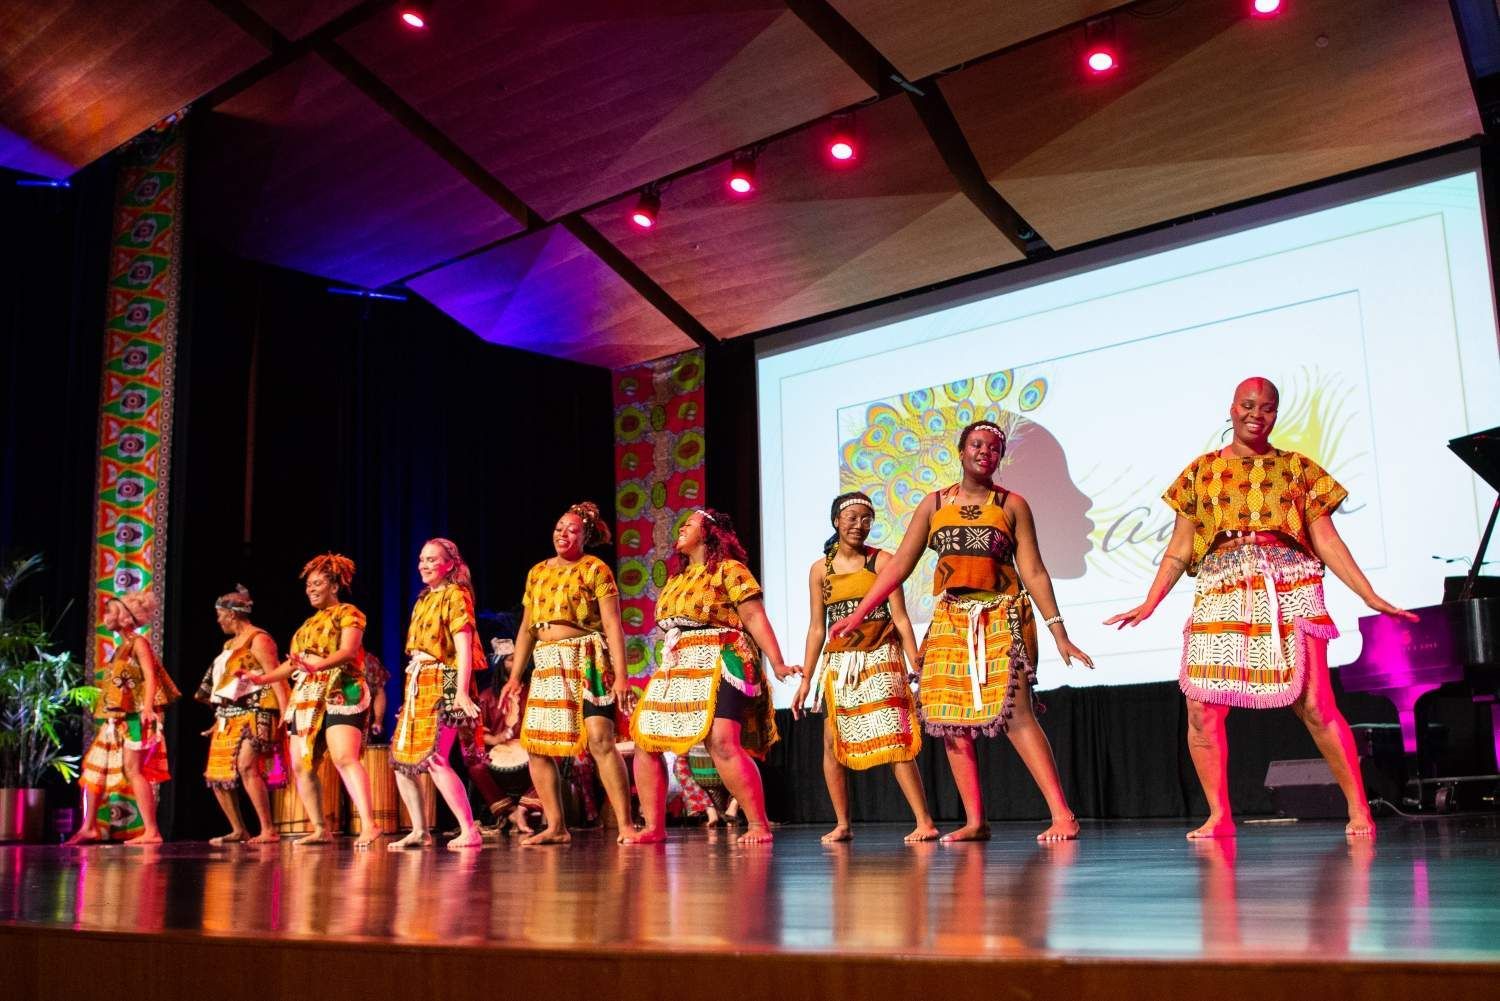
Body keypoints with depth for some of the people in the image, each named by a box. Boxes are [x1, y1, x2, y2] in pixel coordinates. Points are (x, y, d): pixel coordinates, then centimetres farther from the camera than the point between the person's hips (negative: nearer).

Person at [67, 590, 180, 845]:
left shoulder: (138, 642, -5)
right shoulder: (121, 647, 19)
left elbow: (150, 678, -15)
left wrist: (148, 709, -26)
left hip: (134, 717, -9)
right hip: (116, 719, 9)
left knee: (133, 770, -14)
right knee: (92, 767, 9)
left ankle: (152, 831, -15)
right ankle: (89, 827, 16)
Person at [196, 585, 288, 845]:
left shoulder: (258, 639, -7)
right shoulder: (230, 644, 20)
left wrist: (285, 714, -23)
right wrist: (219, 716, 23)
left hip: (254, 714, -10)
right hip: (229, 717, 10)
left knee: (246, 767, -25)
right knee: (216, 775, 7)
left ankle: (268, 830, -24)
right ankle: (238, 831, 17)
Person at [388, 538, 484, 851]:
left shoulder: (455, 595, -5)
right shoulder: (423, 599, 19)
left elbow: (464, 646, -14)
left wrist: (462, 691, -23)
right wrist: (411, 686, 14)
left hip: (443, 684, -9)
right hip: (417, 685, 9)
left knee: (434, 760, -18)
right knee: (402, 760, 7)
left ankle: (470, 831, -16)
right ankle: (419, 831, 16)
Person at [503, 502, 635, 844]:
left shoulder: (594, 569, 0)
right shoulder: (538, 572, 16)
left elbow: (613, 625, -7)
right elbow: (526, 628, 19)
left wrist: (620, 675, -15)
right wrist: (515, 676, 13)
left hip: (585, 662, -6)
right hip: (547, 666, 6)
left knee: (600, 740, -16)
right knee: (536, 746, 3)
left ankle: (625, 824, -12)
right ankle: (556, 828, 12)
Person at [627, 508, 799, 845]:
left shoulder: (728, 569, -1)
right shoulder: (676, 578, 21)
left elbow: (756, 619, -8)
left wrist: (777, 664, -16)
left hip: (718, 666, -8)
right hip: (676, 669, 8)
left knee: (722, 744, -24)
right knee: (645, 741, 1)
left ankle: (759, 824, -14)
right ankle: (654, 827, 8)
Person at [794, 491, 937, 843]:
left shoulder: (882, 561, -1)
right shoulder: (820, 569, 7)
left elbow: (900, 618, -3)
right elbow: (816, 628, 9)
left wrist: (917, 665, -9)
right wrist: (806, 679, 7)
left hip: (880, 659, -3)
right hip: (839, 665, 4)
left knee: (893, 741, -12)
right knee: (833, 744, 3)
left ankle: (924, 822, -8)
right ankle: (842, 824, 14)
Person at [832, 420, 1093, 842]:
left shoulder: (1012, 504, 4)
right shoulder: (935, 503, 10)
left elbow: (1033, 571, 1)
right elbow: (899, 565, 10)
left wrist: (1058, 632, -7)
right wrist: (858, 614, 4)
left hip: (1002, 619, -3)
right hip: (949, 621, 4)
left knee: (1015, 712, -17)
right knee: (950, 720, -2)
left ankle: (1062, 814, -16)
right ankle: (975, 821, 5)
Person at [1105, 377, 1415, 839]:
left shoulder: (1297, 468, 13)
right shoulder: (1202, 471, 16)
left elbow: (1327, 541, 10)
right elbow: (1179, 547, 14)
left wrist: (1371, 597, 2)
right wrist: (1149, 604, 6)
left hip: (1289, 592, -1)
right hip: (1220, 596, 2)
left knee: (1315, 705, -9)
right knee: (1202, 709, -7)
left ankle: (1359, 809, 4)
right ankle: (1219, 815, 4)